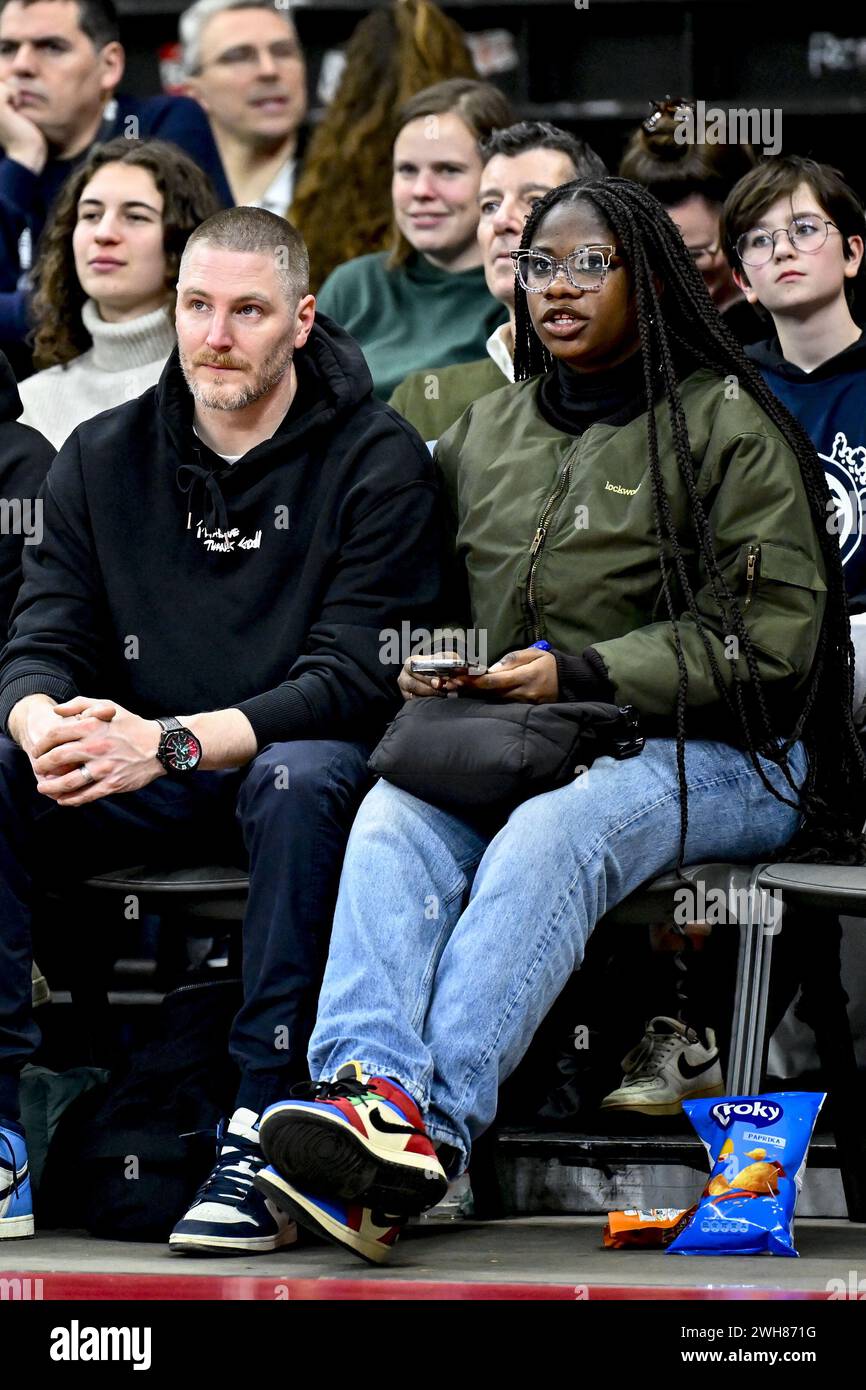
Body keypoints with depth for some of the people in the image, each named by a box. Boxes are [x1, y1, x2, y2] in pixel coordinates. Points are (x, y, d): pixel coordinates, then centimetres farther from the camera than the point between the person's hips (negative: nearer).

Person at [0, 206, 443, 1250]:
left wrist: (170, 742, -28)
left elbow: (355, 676, -16)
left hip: (294, 758, -4)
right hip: (138, 782, 4)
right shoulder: (102, 458, 7)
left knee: (300, 778, -38)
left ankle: (263, 1135, -35)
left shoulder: (377, 461, -7)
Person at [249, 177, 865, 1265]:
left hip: (707, 756, -5)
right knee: (395, 816, -29)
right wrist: (421, 659, 2)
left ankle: (432, 1128, -49)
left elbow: (768, 635, -7)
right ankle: (369, 1087, -52)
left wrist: (584, 675, -15)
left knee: (549, 836, -37)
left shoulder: (727, 428, 1)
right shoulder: (488, 429, 20)